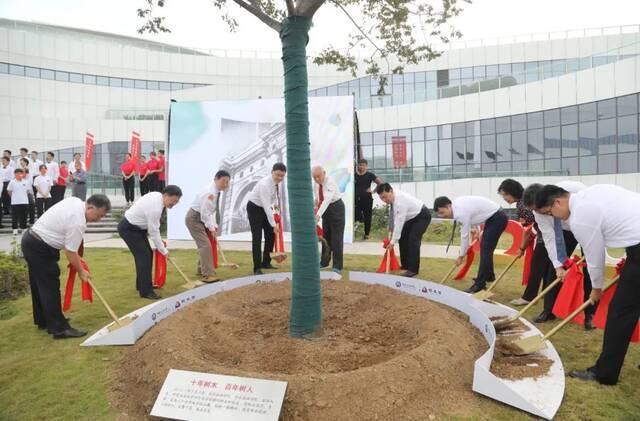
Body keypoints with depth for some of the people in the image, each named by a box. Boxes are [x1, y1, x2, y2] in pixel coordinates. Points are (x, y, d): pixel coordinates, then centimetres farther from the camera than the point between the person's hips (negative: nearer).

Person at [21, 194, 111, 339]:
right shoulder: (78, 223, -25)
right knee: (50, 288, -7)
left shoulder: (75, 201, 1)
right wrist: (81, 272, -3)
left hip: (31, 239, 10)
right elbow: (71, 253, -19)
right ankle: (59, 329, -4)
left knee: (39, 285, 18)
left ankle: (43, 321, 31)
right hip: (40, 249, -10)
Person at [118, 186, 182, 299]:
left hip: (135, 226, 10)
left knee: (147, 254, 12)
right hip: (128, 229, -10)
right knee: (144, 256, -12)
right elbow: (153, 232, -22)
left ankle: (142, 285, 24)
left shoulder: (157, 195, -4)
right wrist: (164, 250, -11)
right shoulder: (155, 208, -31)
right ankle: (146, 291, -7)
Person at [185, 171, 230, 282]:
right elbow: (205, 213, -28)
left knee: (204, 244, 19)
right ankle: (208, 275, -16)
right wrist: (211, 228, -23)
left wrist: (214, 225, 0)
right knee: (205, 245, -16)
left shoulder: (216, 191, 3)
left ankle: (202, 269, 34)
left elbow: (212, 211, 8)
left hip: (200, 218, 10)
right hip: (194, 218, -10)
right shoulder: (210, 192, -27)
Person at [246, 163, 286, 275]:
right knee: (257, 237, -12)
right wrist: (273, 225, -35)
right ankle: (257, 268, -9)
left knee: (271, 234, 6)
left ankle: (266, 263, 17)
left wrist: (276, 204, -5)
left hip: (264, 207, 8)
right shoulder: (265, 184, -33)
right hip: (254, 208, -8)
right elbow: (267, 206, -35)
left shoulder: (276, 181, -9)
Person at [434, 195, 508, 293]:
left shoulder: (461, 213, -28)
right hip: (493, 216, 10)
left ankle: (479, 284, -11)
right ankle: (489, 276, 34)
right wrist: (477, 229, 22)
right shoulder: (457, 204, -2)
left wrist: (461, 256, -6)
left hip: (497, 218, -10)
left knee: (485, 250, -13)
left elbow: (465, 235, -18)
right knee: (486, 248, 18)